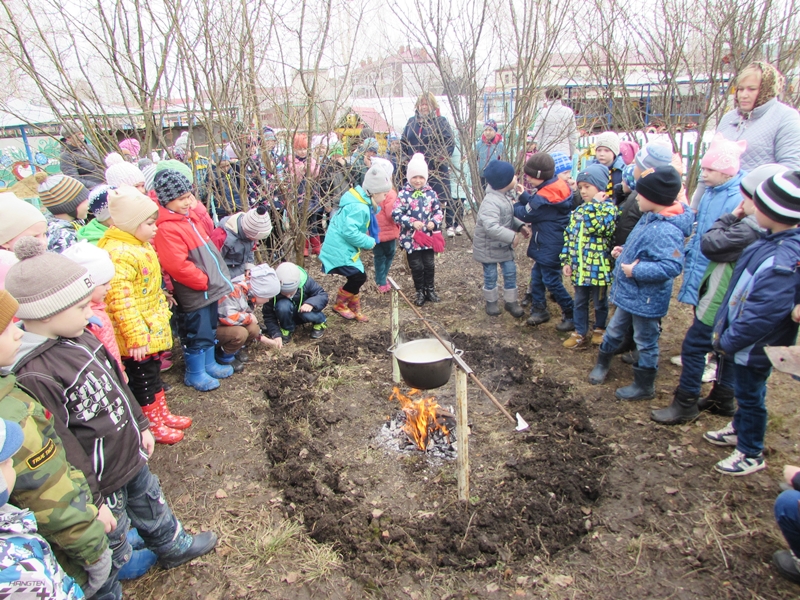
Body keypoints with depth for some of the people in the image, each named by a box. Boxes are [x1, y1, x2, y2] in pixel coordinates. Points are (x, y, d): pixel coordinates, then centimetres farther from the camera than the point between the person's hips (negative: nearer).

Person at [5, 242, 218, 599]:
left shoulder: (80, 338, -4)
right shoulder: (34, 377, -32)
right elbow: (61, 451, -27)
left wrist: (140, 425, 17)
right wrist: (92, 502, -20)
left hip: (131, 454, 9)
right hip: (101, 481, -9)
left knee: (150, 503, 32)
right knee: (110, 550, 14)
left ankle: (173, 547, 57)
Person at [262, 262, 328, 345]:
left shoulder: (305, 282, -29)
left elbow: (323, 295, -19)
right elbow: (268, 315, -18)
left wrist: (311, 303, -40)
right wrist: (276, 334, -29)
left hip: (303, 310, 0)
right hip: (288, 316, 0)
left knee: (307, 313, -35)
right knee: (283, 306, -34)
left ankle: (320, 322, 0)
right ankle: (287, 329, -7)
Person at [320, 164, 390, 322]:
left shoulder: (360, 202, 8)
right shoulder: (359, 208, -24)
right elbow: (349, 231, -30)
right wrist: (369, 242, -19)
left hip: (342, 248, 10)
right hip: (340, 250, -10)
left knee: (357, 277, 15)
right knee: (359, 277, -10)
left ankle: (354, 309, 28)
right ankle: (339, 305, 10)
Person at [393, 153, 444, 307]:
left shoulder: (431, 193, 2)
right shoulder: (403, 194, -9)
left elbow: (438, 210, 7)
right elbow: (396, 213, -14)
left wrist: (434, 222, -13)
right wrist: (412, 222, -23)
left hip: (428, 236, 3)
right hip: (411, 237, -3)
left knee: (429, 264, 12)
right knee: (416, 266, 5)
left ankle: (430, 290, 30)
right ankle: (420, 292, 23)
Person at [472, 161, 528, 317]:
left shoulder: (507, 196, -1)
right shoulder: (491, 202, -32)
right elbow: (491, 227, -42)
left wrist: (520, 226, -2)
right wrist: (512, 236, -38)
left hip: (504, 245, 8)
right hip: (488, 247, -8)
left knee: (510, 272, 12)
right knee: (490, 276, 9)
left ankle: (510, 301, 28)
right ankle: (491, 302, 30)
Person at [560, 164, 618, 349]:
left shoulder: (608, 207, -10)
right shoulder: (579, 210, 9)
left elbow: (595, 227, -28)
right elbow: (568, 235, 9)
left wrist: (595, 204, -18)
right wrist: (566, 260, 4)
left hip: (597, 267, -6)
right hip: (579, 266, 6)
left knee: (599, 302, 13)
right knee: (579, 302, 14)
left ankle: (599, 329, 33)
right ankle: (580, 333, 26)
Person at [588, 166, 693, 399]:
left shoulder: (666, 231, -29)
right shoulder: (650, 218, 1)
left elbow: (672, 266, -36)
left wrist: (636, 270, -31)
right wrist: (624, 252, 2)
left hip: (646, 299, -9)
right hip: (630, 293, 9)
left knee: (646, 342, 10)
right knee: (615, 330, 25)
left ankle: (644, 385, 28)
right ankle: (602, 362, 46)